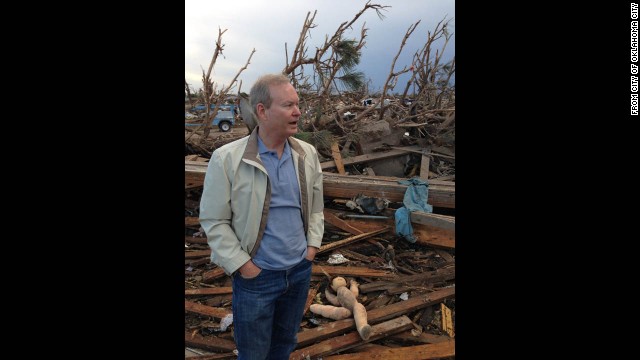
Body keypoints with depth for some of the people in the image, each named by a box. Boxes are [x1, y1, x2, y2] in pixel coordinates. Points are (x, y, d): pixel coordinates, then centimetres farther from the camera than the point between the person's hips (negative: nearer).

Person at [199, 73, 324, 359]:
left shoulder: (307, 154, -1)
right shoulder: (226, 159, -17)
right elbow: (213, 221, -12)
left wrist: (313, 244, 3)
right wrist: (242, 265, -12)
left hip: (301, 270, 4)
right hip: (256, 275, -4)